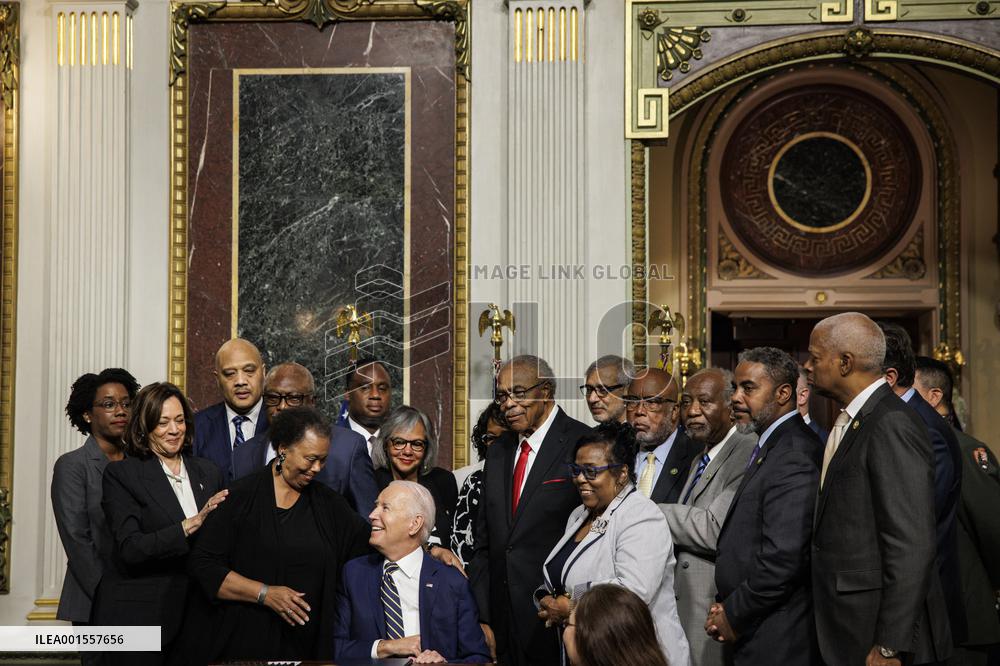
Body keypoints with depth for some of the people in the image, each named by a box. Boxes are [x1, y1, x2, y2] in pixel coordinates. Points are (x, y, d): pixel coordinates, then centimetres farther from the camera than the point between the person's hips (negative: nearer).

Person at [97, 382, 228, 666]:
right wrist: (192, 523, -22)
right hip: (140, 616, -4)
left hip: (195, 614, 4)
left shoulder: (208, 472, 10)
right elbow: (129, 549, -15)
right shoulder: (121, 474, -5)